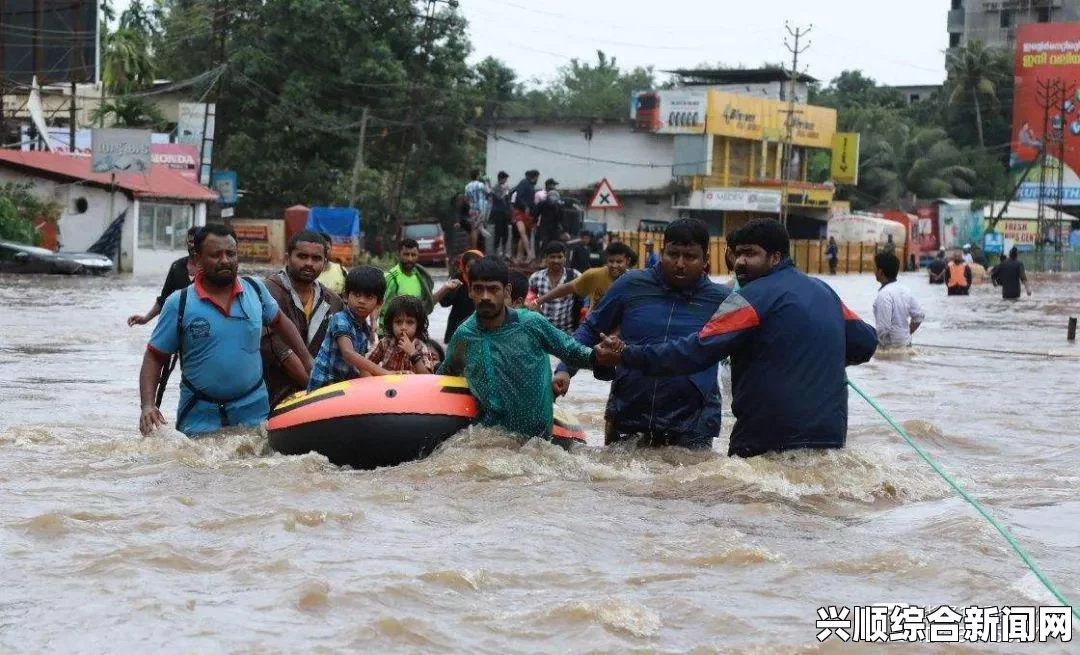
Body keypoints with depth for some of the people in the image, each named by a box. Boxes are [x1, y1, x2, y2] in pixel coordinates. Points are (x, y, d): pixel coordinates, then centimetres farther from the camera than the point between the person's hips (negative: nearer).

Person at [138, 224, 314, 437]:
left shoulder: (255, 289, 2)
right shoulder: (179, 304, -7)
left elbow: (279, 322, 21)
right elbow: (154, 358, -3)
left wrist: (307, 361, 15)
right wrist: (148, 405, -17)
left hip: (253, 412, 2)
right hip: (199, 414, -2)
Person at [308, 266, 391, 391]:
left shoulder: (365, 330, 10)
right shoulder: (340, 320, -14)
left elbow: (360, 366, 12)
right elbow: (349, 354, -31)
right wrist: (384, 373, -38)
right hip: (324, 386, -7)